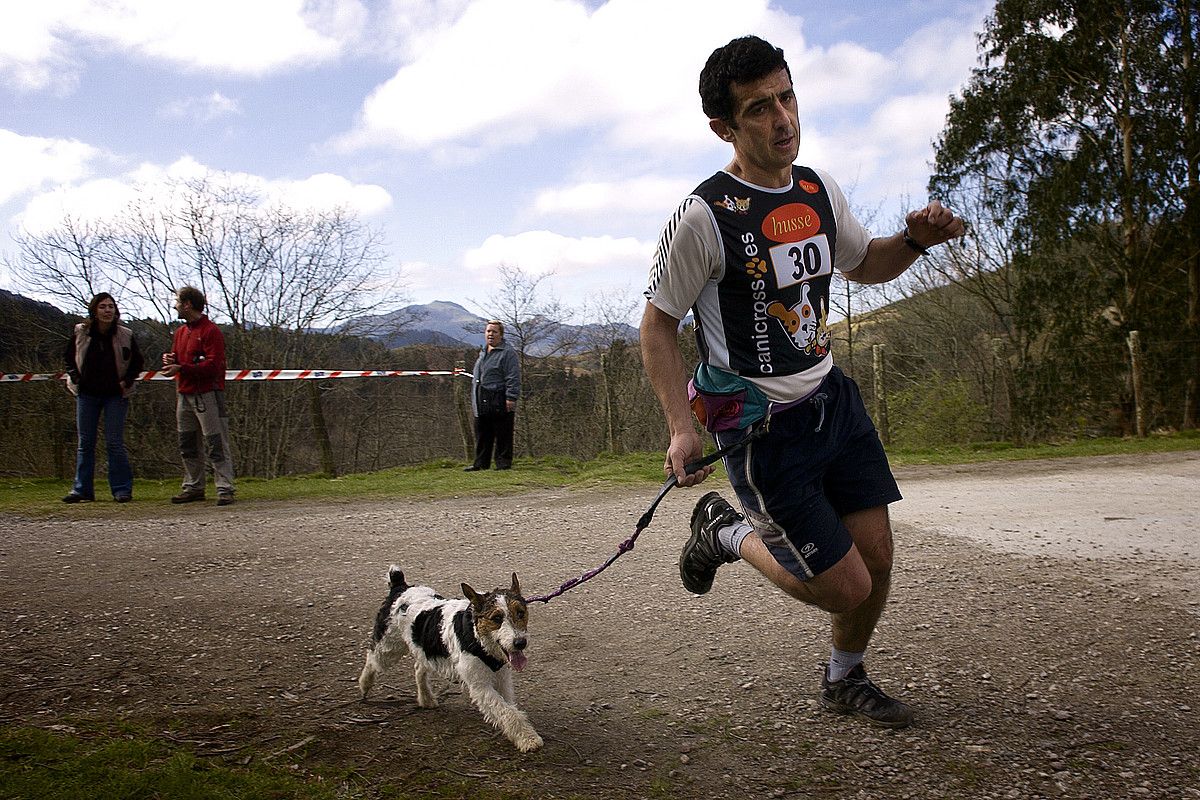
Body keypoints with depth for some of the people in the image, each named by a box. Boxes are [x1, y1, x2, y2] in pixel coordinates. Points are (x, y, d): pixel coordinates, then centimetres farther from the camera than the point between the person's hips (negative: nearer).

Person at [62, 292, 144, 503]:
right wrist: (75, 377, 1)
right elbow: (68, 356, 14)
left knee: (114, 443, -5)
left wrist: (127, 381, -5)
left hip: (115, 395, -2)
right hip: (87, 394, 2)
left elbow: (137, 362, 8)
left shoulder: (125, 335, -5)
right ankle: (82, 489, 13)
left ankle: (122, 489, 2)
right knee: (85, 443, 7)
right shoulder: (80, 333, -2)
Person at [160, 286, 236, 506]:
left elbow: (213, 366, -18)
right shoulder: (180, 332, 18)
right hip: (184, 395, 9)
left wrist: (181, 368, -22)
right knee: (187, 444, 12)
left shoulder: (211, 331, -9)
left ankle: (225, 489, -8)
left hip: (207, 395, -9)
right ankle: (193, 487, 20)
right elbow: (177, 359, 26)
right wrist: (169, 359, 2)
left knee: (215, 444, -8)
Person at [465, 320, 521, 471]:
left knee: (502, 437, -2)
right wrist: (473, 401, 24)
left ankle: (503, 463, 5)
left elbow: (513, 378, -12)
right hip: (482, 405, 8)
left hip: (500, 405, -8)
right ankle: (480, 464, 18)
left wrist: (511, 398, -19)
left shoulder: (508, 353, -5)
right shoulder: (482, 353, 20)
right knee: (482, 437, 11)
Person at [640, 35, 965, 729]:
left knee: (878, 558, 10)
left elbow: (865, 264, 21)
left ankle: (845, 680, 37)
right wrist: (682, 427, -19)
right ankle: (727, 532, 22)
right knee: (847, 587, -4)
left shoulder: (821, 191, 3)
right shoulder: (704, 216, -18)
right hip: (763, 429, -7)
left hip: (833, 398, 7)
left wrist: (916, 238, 0)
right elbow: (658, 326, -10)